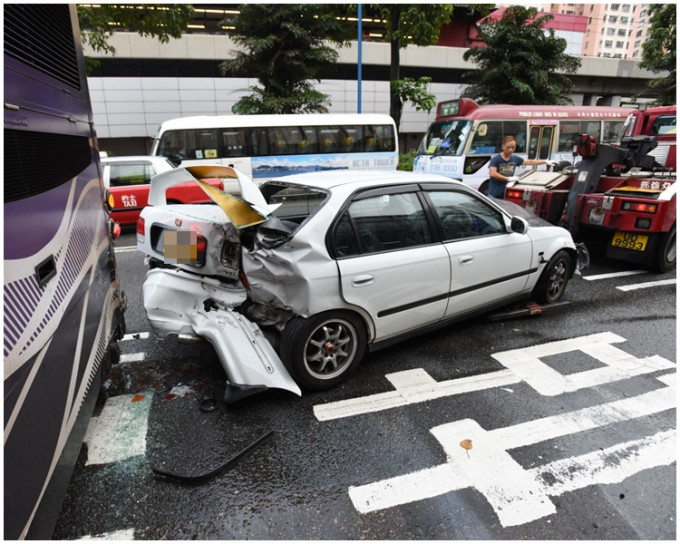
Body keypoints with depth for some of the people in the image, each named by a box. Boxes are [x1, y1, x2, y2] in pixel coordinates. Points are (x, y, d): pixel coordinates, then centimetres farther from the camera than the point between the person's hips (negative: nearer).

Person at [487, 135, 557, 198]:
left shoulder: (515, 159, 8)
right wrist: (509, 178, -26)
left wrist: (546, 161, 19)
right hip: (495, 195, -5)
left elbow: (530, 162, 20)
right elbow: (493, 174, -24)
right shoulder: (495, 159, -10)